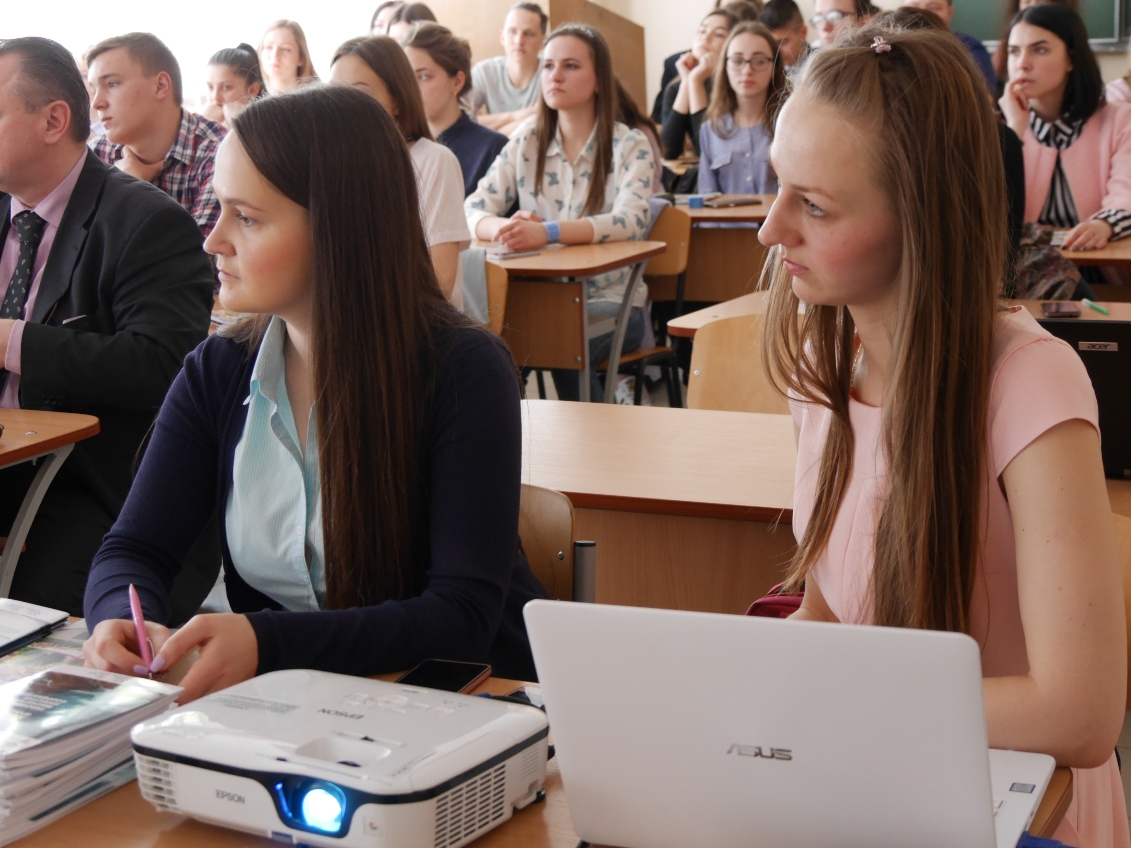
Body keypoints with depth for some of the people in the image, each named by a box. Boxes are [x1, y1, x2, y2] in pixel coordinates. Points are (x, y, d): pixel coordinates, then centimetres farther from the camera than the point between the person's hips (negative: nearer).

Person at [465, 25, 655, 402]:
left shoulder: (630, 146, -3)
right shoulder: (526, 141, 8)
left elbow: (630, 222, -20)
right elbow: (473, 211, 0)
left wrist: (546, 232, -36)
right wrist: (505, 227, -26)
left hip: (611, 303, -2)